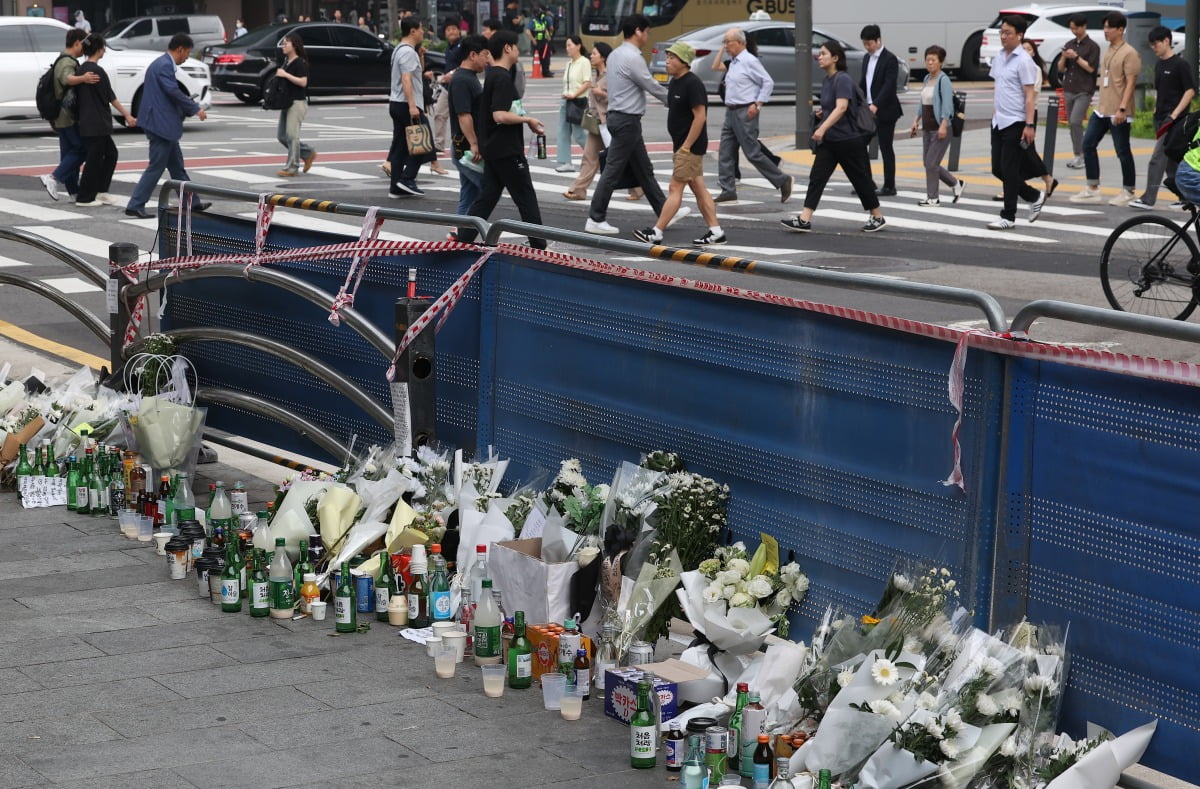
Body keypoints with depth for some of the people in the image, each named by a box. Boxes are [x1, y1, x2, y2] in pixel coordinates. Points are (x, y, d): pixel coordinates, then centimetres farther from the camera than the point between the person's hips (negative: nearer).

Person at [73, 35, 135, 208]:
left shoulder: (81, 70, 9)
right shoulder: (97, 71, -16)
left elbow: (78, 94, 15)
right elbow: (110, 97, -13)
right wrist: (127, 116, -7)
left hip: (86, 121, 9)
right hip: (97, 123, -9)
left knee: (110, 154, 16)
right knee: (94, 159, -1)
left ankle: (101, 191, 16)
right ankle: (84, 198, 3)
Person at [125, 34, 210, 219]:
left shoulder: (163, 64, 16)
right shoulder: (164, 66, -16)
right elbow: (174, 92, -23)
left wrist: (188, 110, 16)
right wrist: (195, 109, -14)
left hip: (164, 125, 11)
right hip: (161, 125, -11)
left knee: (177, 167, 16)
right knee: (156, 167, -5)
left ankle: (192, 202, 24)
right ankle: (135, 206, -2)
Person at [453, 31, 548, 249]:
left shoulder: (491, 74, 14)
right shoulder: (502, 78, -17)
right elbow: (500, 115, -25)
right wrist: (527, 120, -14)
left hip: (492, 148, 9)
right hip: (507, 151, -9)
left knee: (487, 198, 9)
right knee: (526, 198, 0)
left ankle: (462, 240, 5)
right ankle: (539, 246, 7)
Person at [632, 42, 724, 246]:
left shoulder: (692, 84, -17)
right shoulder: (674, 82, 13)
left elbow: (700, 117, -21)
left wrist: (686, 146, -20)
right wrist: (678, 144, 16)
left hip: (691, 146, -10)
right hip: (681, 143, 10)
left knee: (675, 188, -8)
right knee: (698, 188, 10)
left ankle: (656, 233, -8)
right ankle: (716, 232, 13)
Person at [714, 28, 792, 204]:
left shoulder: (750, 61, -13)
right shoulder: (733, 62, 14)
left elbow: (768, 82, -15)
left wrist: (757, 105, -18)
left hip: (745, 113, -9)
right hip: (731, 112, 9)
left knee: (753, 153, -7)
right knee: (725, 153, 5)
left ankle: (782, 181, 5)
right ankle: (728, 191, 8)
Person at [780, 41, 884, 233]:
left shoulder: (843, 79, -16)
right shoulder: (826, 80, 10)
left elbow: (841, 107, -28)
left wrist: (823, 128, -37)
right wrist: (822, 113, 4)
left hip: (848, 140, -8)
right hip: (829, 140, 8)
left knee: (860, 179, 5)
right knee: (816, 177, -3)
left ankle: (878, 217, 20)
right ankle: (804, 220, -9)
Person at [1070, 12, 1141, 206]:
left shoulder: (1129, 53, -12)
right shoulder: (1109, 50, 14)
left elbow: (1131, 82, -17)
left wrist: (1122, 109, -23)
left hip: (1118, 113, -9)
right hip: (1101, 109, 9)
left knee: (1122, 151, -1)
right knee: (1088, 144, 6)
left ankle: (1128, 193, 10)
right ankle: (1092, 189, 12)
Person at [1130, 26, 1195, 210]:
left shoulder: (1180, 64, -10)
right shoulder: (1158, 64, 14)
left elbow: (1190, 91, -13)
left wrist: (1175, 114, -19)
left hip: (1173, 120, -8)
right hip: (1161, 118, 9)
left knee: (1157, 159, -13)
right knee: (1171, 162, 11)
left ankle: (1148, 199, -13)